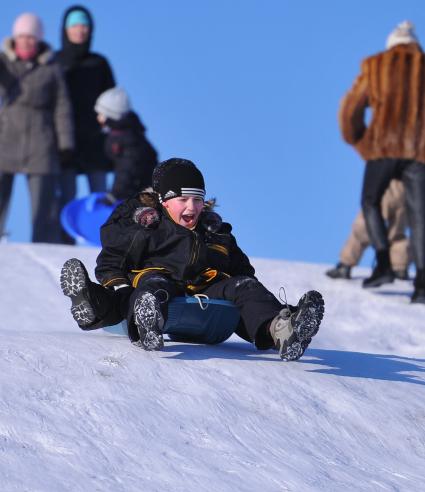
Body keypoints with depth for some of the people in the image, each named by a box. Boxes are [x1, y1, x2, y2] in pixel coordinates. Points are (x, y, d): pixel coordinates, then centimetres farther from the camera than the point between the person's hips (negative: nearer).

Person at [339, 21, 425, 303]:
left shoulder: (375, 67, 10)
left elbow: (351, 108, 10)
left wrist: (356, 140, 25)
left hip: (384, 145, -1)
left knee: (371, 203, 17)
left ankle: (384, 264, 0)